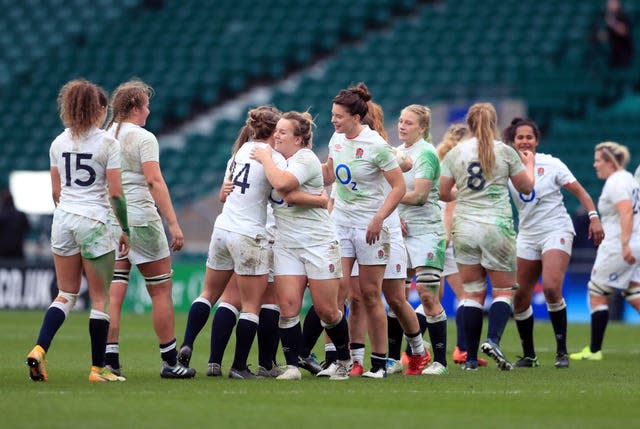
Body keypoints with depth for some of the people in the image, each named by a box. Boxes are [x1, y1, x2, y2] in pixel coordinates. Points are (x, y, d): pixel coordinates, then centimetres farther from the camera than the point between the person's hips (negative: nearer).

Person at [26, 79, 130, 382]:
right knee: (100, 297, 4)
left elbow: (56, 191, 11)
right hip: (94, 221, -5)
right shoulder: (107, 143, -8)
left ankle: (39, 349, -8)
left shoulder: (59, 142, 7)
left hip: (63, 219, 5)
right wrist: (125, 229, -2)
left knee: (66, 293, 12)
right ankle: (98, 368, 5)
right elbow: (115, 192, -10)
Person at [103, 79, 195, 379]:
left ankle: (110, 359, -3)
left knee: (114, 293, 3)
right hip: (141, 219, -6)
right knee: (161, 289, 4)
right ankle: (170, 362, 6)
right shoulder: (143, 138, -9)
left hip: (109, 219, 6)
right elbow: (155, 181, -16)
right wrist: (173, 223, -18)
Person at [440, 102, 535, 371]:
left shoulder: (455, 153, 3)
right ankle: (493, 340, -17)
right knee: (504, 290, 7)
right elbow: (526, 187, 10)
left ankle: (471, 358, 3)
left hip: (464, 227, 2)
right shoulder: (506, 152, -2)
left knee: (473, 292, 8)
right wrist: (529, 164, 29)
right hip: (497, 227, -2)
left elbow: (443, 193, 7)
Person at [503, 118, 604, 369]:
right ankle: (528, 355, 15)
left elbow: (579, 191, -3)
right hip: (526, 237, 4)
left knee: (551, 288, -23)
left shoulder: (551, 164, -5)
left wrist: (593, 217, -13)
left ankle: (562, 351, -14)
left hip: (556, 232, -4)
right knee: (519, 297, 1)